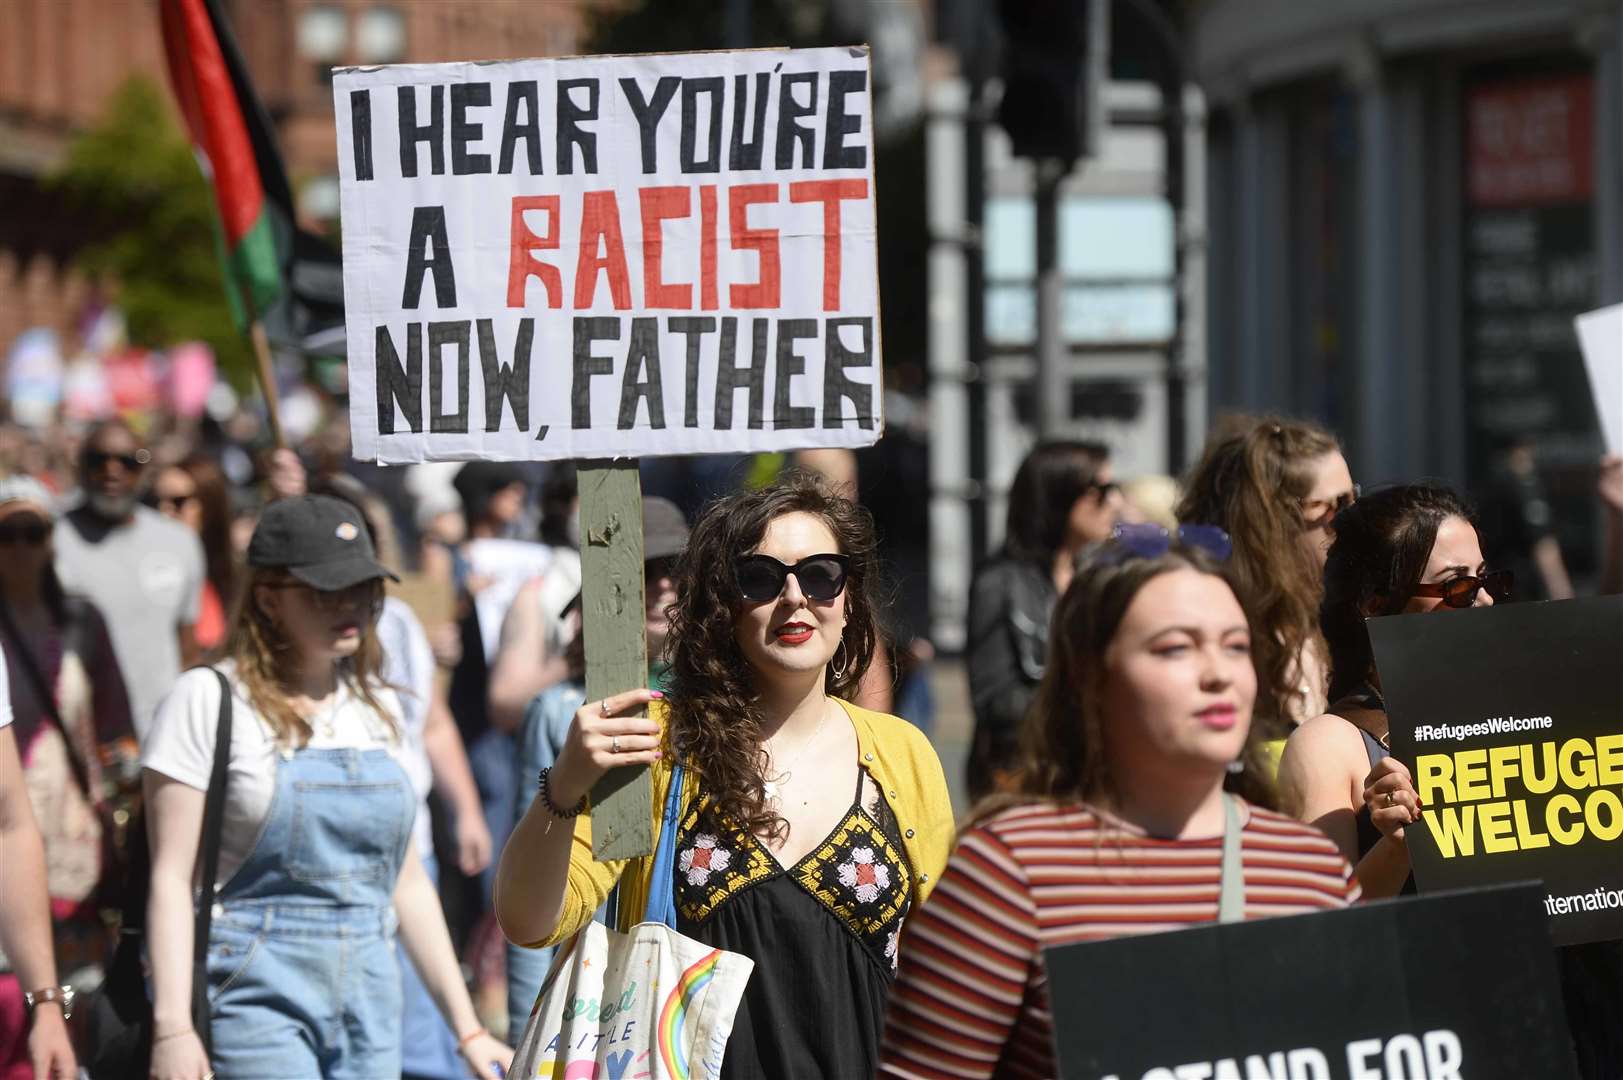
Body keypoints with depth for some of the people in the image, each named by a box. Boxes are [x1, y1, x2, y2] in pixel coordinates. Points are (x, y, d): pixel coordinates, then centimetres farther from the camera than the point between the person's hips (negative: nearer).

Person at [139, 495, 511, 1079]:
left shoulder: (376, 707, 14)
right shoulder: (210, 699, -4)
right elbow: (170, 878, -8)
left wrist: (468, 1027, 16)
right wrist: (173, 1028, -17)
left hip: (368, 1002, 6)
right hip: (255, 993, -6)